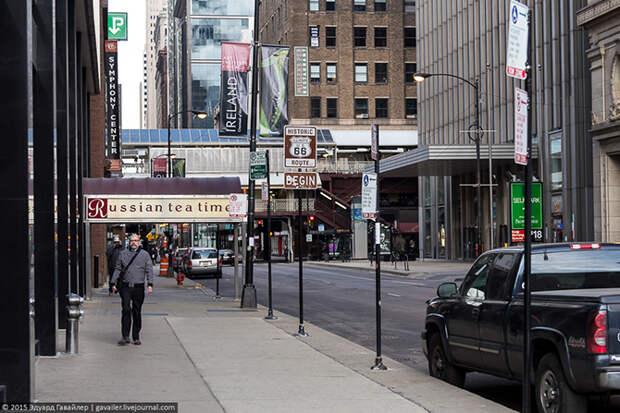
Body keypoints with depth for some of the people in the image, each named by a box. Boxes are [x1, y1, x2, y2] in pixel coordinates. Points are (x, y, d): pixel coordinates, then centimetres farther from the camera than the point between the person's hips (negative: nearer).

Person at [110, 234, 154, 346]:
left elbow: (149, 270, 3)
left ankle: (136, 337, 13)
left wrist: (150, 284, -8)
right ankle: (125, 337, -9)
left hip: (138, 287, 0)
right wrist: (113, 283, 7)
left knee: (137, 312, 4)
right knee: (126, 310, -11)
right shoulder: (123, 253, 11)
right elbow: (117, 269, 14)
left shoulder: (145, 254, 8)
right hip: (125, 287, 0)